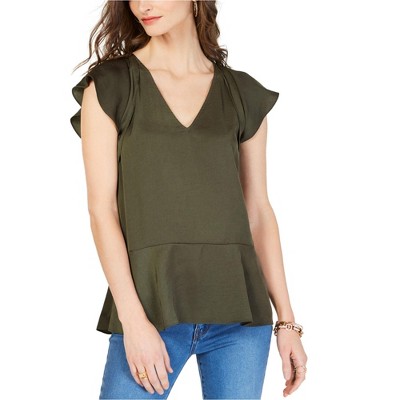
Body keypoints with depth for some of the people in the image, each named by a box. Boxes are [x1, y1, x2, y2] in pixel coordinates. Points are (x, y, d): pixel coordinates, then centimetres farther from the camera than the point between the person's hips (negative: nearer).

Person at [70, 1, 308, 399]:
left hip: (239, 306, 3)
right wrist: (133, 320, -13)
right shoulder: (108, 87, 1)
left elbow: (258, 211, 10)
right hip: (152, 303, -2)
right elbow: (101, 209, -4)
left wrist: (286, 320, 8)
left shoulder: (244, 96, 8)